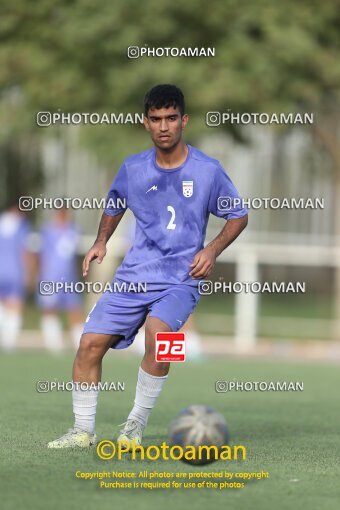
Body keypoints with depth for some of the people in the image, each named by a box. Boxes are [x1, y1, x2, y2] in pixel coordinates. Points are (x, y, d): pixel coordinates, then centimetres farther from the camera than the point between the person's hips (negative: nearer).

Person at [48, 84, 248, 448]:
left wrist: (212, 250, -8)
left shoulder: (207, 170, -4)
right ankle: (83, 430, 9)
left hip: (181, 280, -4)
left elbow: (238, 216, 7)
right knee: (91, 342, -7)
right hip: (133, 276, 4)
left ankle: (137, 425, -17)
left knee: (158, 332, -32)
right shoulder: (133, 169, 4)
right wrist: (101, 241, 9)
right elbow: (115, 205, 25)